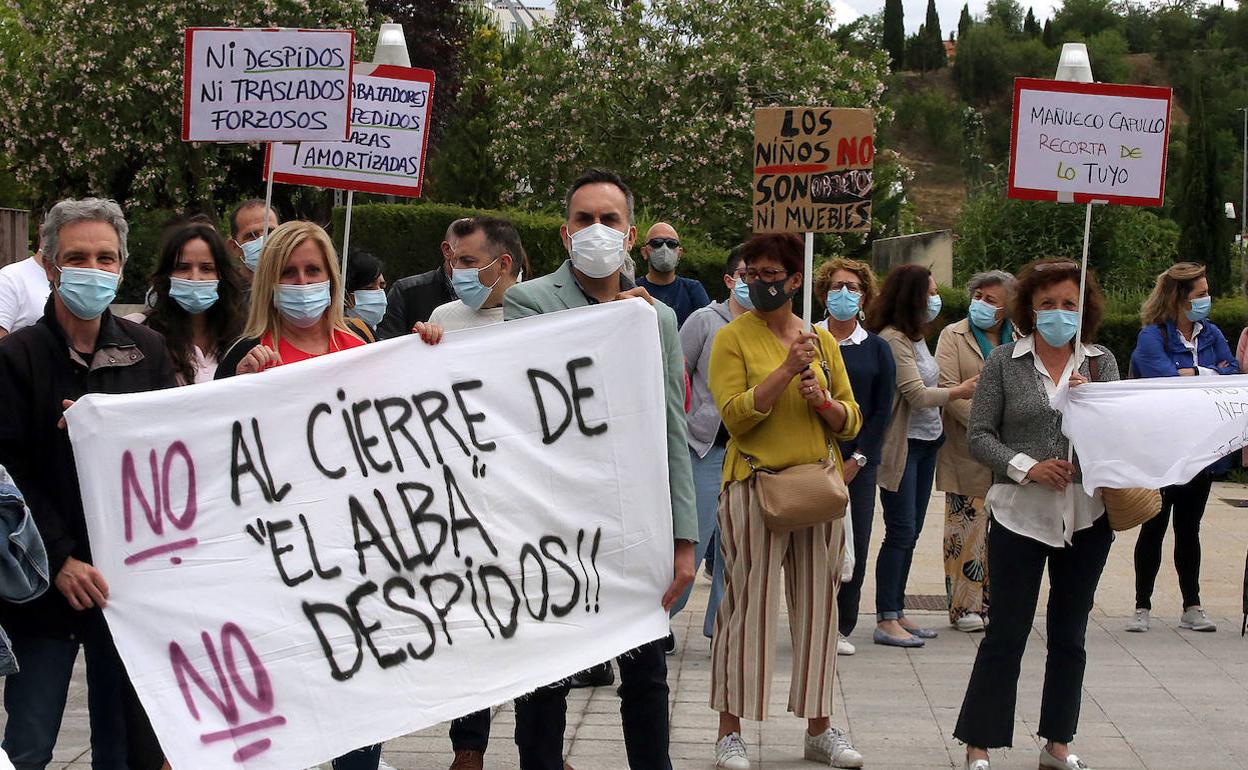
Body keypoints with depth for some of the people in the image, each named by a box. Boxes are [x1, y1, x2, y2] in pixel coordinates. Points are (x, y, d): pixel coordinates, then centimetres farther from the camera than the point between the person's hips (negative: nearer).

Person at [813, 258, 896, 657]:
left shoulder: (877, 349, 8)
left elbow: (882, 410, 5)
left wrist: (857, 459, -3)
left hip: (859, 463, 2)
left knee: (855, 543, 1)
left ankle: (842, 627, 11)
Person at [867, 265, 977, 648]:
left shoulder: (916, 337, 14)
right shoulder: (892, 339, -16)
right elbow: (917, 395, -17)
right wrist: (959, 392, -6)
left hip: (926, 443, 9)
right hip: (902, 445, -9)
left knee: (910, 532, 11)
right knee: (901, 531, -8)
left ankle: (896, 612, 18)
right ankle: (886, 621, -3)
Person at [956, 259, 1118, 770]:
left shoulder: (1100, 364, 5)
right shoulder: (1005, 362, -1)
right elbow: (979, 436, -3)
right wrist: (1027, 468, -16)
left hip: (1086, 516, 3)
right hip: (1020, 513, -3)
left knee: (1070, 635, 12)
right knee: (1006, 635, 1)